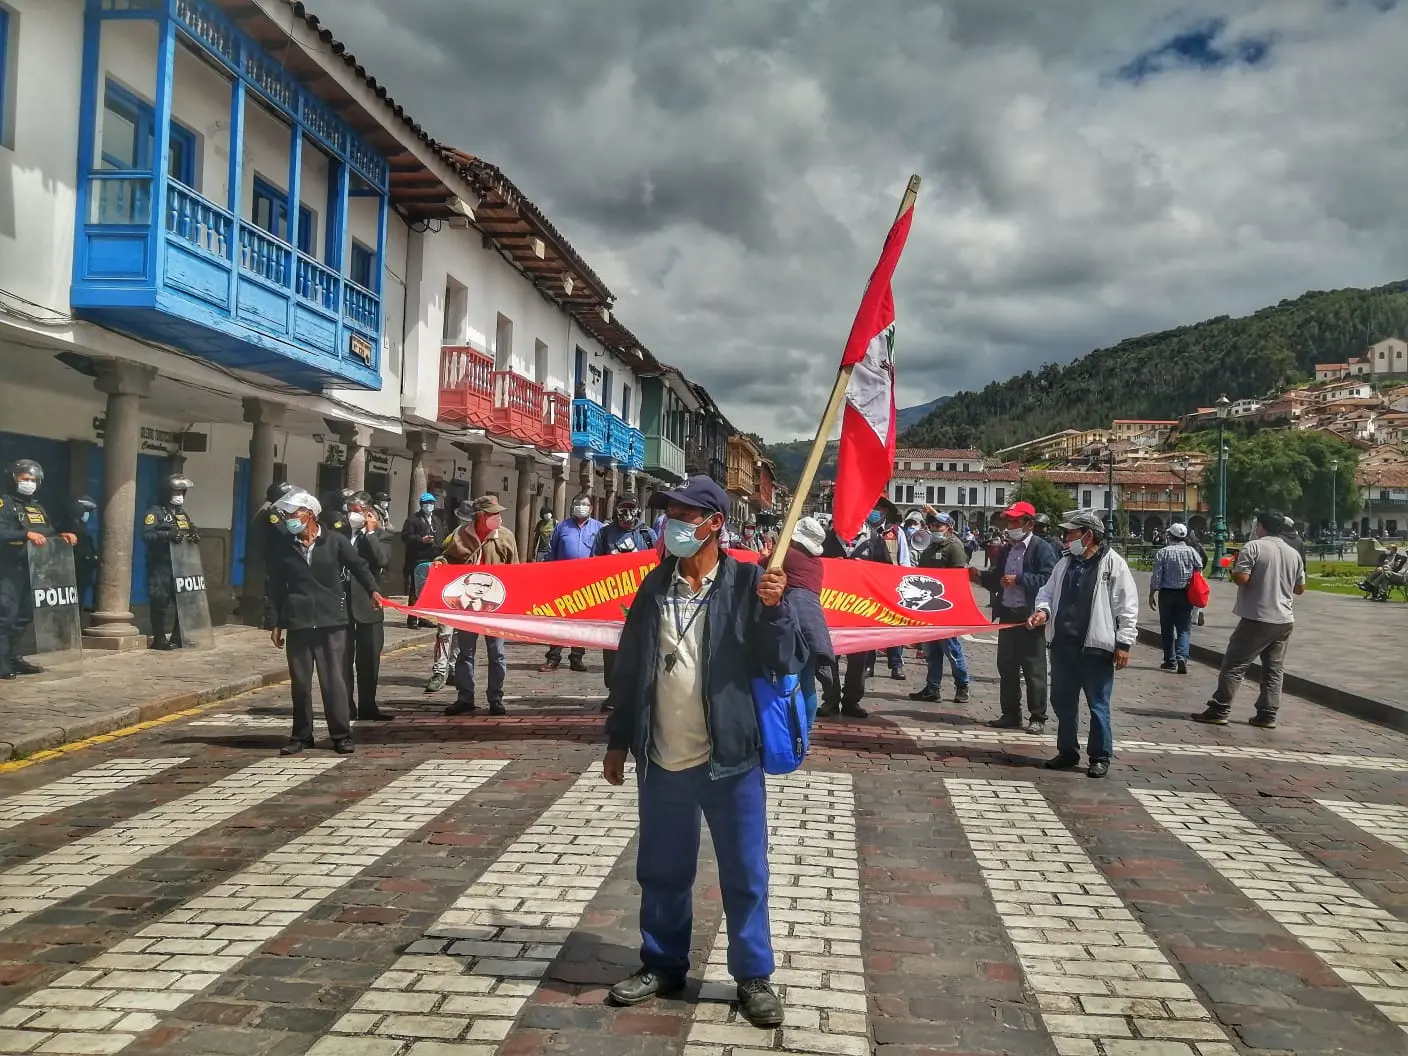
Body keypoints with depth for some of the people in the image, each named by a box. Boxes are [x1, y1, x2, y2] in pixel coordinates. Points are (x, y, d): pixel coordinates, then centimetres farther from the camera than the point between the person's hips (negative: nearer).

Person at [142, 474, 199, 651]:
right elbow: (146, 535, -18)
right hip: (161, 566, -8)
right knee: (160, 602, -6)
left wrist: (194, 535, 5)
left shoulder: (183, 514, 18)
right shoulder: (155, 512, -6)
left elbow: (190, 532, 29)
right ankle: (159, 639, -1)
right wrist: (168, 534, -29)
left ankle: (178, 638, 19)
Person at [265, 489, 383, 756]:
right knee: (299, 683, 8)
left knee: (334, 680, -3)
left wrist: (372, 590, -5)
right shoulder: (282, 549, 6)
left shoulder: (334, 541, 0)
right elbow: (273, 588, 9)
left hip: (332, 622, -2)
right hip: (298, 623, 2)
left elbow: (358, 565, 9)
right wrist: (274, 623, 7)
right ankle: (301, 736, 19)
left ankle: (341, 734, 6)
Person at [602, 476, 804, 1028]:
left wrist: (775, 609, -26)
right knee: (662, 873, 16)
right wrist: (618, 740, 12)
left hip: (729, 759, -4)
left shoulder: (747, 583, -7)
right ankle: (662, 965, 34)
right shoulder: (655, 585, 5)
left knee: (745, 875, 8)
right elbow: (630, 667, 11)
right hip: (661, 762, 4)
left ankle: (753, 976, 23)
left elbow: (787, 663, -9)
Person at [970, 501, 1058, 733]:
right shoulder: (1006, 550, 17)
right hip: (1007, 615, 7)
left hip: (1030, 617, -7)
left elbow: (1048, 580, -18)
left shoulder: (1042, 548, -7)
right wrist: (980, 576, -1)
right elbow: (996, 579, 18)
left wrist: (1019, 580, -21)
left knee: (1034, 670, -1)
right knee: (1006, 668, 11)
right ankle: (1011, 714, 20)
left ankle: (1037, 718, 5)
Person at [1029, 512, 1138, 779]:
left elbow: (1127, 606, -7)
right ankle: (1067, 751, 27)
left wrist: (1124, 643, -11)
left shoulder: (1112, 564, -6)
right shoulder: (1065, 563, 12)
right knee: (1062, 701, 13)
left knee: (1098, 704, 2)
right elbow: (1048, 591, 20)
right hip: (1063, 645, 6)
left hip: (1096, 647, -6)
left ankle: (1100, 757, 13)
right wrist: (1043, 610, -2)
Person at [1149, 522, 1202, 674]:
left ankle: (1170, 661, 15)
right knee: (1184, 629, 2)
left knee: (1167, 629, 10)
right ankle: (1182, 657, -18)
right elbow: (1199, 571, 1)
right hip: (1185, 594, 1)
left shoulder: (1163, 553, -6)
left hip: (1166, 594, -1)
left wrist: (1152, 594, 0)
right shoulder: (1192, 552, -2)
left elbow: (1156, 577, -8)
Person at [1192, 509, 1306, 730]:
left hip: (1257, 618, -6)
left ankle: (1218, 711, -1)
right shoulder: (1294, 554, 9)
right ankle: (1267, 716, 11)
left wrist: (1234, 567, 1)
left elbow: (1241, 578, -19)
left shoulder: (1253, 546, -10)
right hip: (1285, 620, 6)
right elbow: (1300, 588, 16)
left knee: (1234, 665, -1)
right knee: (1274, 669, 10)